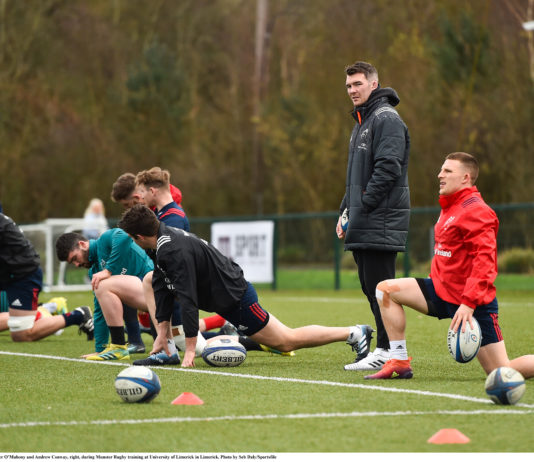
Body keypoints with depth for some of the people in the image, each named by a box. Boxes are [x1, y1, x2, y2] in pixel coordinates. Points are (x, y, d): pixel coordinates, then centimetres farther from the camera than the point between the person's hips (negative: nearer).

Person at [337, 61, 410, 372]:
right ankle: (385, 348, 13)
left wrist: (363, 206, -18)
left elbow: (388, 168, -19)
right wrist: (346, 212, 18)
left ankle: (387, 352, -9)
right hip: (363, 226, 10)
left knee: (380, 286, -10)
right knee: (370, 286, 9)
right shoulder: (361, 122, 22)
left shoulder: (387, 119, -9)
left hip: (382, 221, -10)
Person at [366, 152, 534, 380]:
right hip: (442, 290, 9)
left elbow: (485, 260, -24)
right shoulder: (450, 207, 14)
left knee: (501, 372, -9)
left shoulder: (476, 211, -16)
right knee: (385, 289, -4)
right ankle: (399, 362, -3)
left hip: (472, 302, -9)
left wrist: (469, 303, -30)